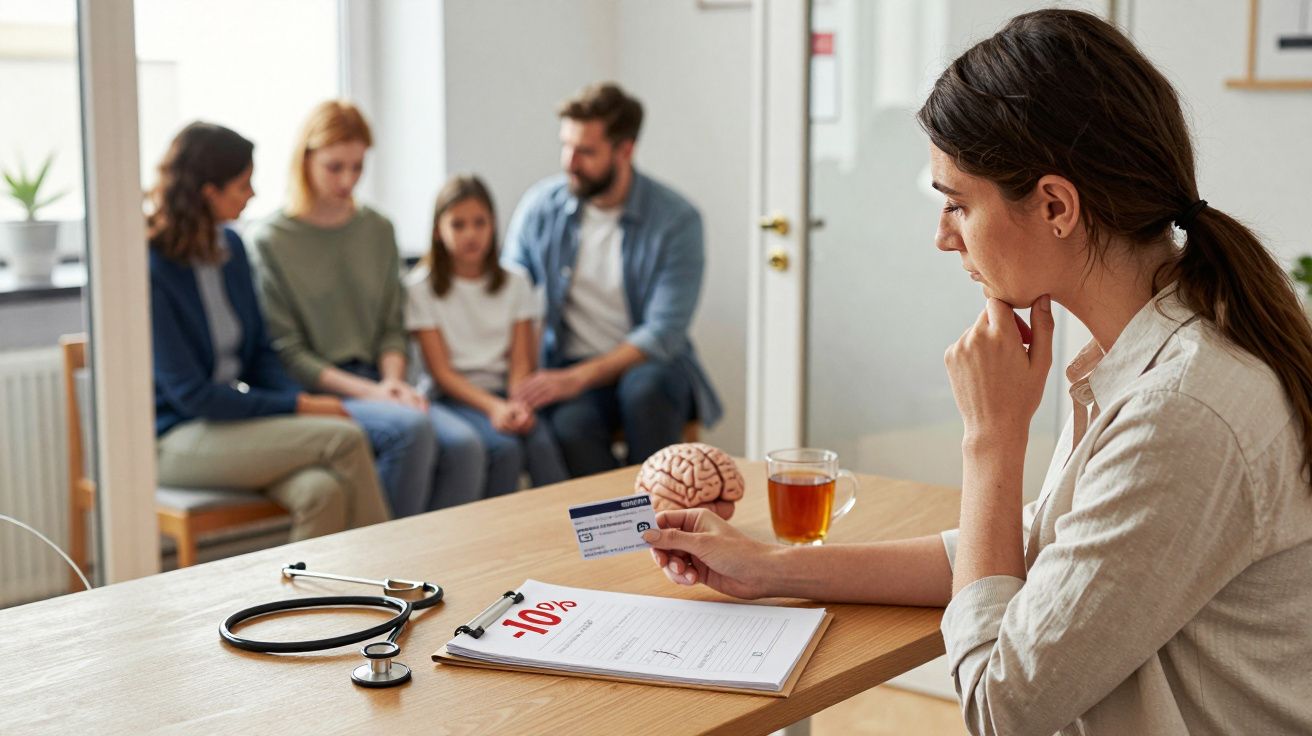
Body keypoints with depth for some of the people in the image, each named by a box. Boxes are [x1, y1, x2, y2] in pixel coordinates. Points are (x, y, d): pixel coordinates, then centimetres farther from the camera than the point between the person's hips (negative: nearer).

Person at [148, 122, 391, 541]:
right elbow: (191, 393, -17)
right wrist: (298, 408, -16)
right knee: (345, 439, -22)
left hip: (237, 414, 6)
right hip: (176, 441, -6)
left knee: (323, 491, -27)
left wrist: (302, 399, -7)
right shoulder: (149, 270, -16)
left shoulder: (231, 247, 7)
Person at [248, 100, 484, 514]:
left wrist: (393, 379, -6)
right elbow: (286, 352, -5)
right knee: (412, 427, -32)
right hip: (313, 394, -4)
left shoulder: (378, 230, 14)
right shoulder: (271, 241, -2)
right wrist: (367, 391, -14)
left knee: (464, 444, -25)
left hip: (373, 383, 5)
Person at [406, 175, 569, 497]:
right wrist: (494, 408, -19)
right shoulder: (421, 287, 0)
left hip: (504, 391, 3)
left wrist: (519, 404, -18)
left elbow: (521, 361, 4)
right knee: (505, 448, -30)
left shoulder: (514, 283, 10)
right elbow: (442, 372, -5)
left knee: (543, 443, -27)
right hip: (455, 397, -3)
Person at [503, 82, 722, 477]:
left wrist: (578, 378, -24)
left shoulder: (677, 220, -9)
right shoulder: (539, 206, 0)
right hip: (567, 368, 1)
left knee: (643, 387, -36)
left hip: (648, 364, -1)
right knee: (571, 426, -33)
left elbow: (663, 333, -14)